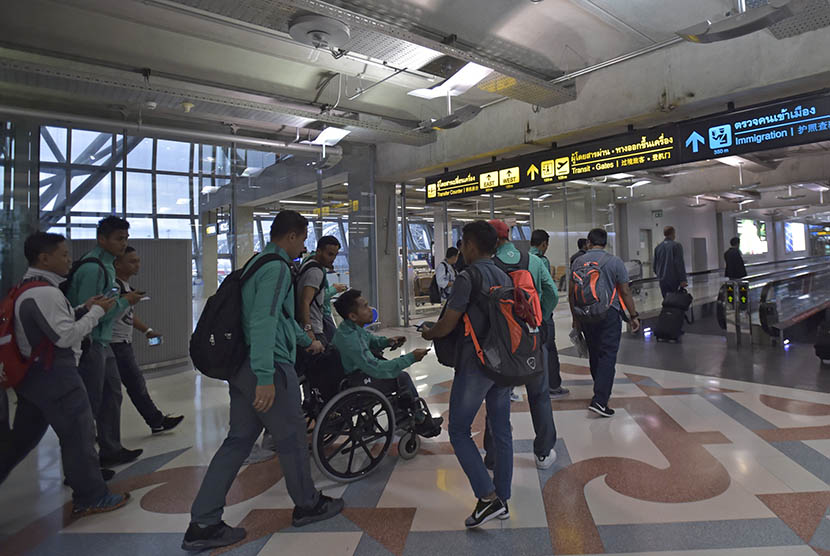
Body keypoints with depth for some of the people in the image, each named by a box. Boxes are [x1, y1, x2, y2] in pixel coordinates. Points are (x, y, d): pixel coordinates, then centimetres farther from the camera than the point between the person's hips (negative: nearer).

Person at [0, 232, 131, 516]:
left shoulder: (27, 289, 13)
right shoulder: (46, 293, -20)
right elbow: (66, 336, -21)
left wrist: (83, 309, 7)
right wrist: (96, 312, -12)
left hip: (32, 373, 10)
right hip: (55, 375, -10)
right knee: (78, 434, -1)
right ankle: (90, 498, 9)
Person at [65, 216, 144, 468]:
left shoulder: (107, 265, 13)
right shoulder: (93, 268, -19)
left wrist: (123, 298, 2)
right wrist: (125, 301, -15)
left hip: (103, 343, 10)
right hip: (89, 343, -10)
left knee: (112, 395, 16)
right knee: (90, 404, -2)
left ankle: (111, 450, 28)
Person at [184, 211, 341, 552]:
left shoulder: (258, 262, 17)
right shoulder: (277, 268, -15)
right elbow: (263, 322, -25)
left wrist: (306, 341, 40)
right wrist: (265, 378, -27)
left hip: (242, 366, 10)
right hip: (268, 367, -9)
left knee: (239, 440, 13)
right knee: (292, 436, 8)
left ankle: (203, 524, 17)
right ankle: (307, 505, 27)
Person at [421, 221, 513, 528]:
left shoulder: (468, 278, -15)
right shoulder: (505, 278, 9)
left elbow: (447, 325, -14)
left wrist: (428, 333, 6)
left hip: (474, 365, -8)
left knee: (459, 431, 4)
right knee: (501, 431, 14)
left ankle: (488, 498, -1)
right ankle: (502, 500, 25)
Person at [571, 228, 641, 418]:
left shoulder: (578, 262, 3)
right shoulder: (615, 262, -3)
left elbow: (572, 292, 5)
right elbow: (625, 292, -3)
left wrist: (575, 317, 14)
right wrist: (633, 315, 6)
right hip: (609, 313, -3)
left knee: (594, 354, 16)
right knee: (608, 355, -4)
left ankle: (602, 390, 31)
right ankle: (599, 400, -12)